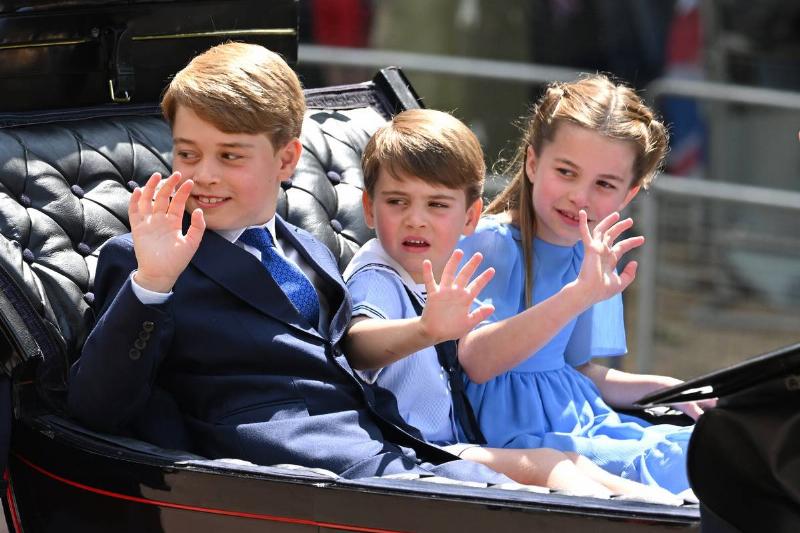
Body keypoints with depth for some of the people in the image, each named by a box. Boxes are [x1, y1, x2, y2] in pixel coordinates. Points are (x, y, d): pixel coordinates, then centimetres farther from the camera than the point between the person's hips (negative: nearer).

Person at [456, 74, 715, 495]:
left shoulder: (593, 257, 13)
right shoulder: (488, 243, -13)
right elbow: (477, 362, -29)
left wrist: (667, 388, 9)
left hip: (580, 420, 9)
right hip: (513, 429, -9)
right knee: (661, 467, -27)